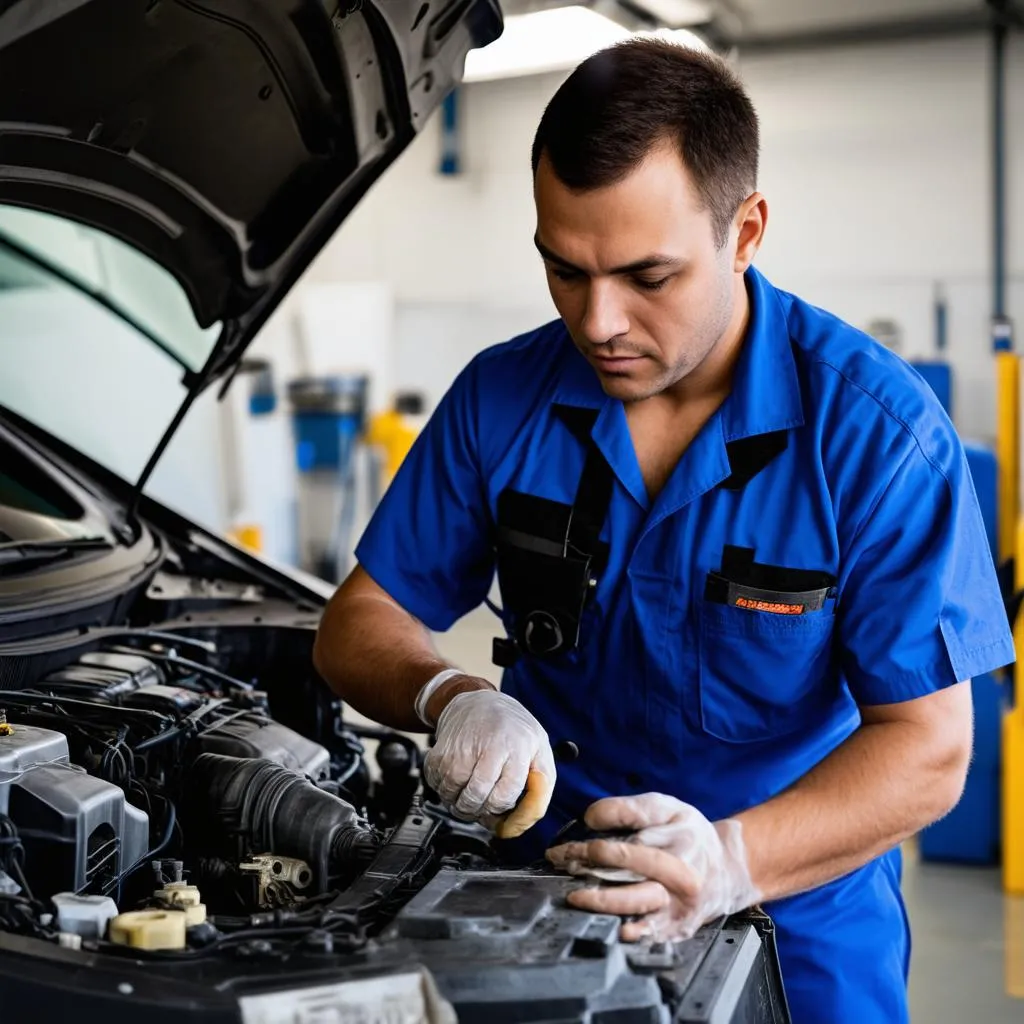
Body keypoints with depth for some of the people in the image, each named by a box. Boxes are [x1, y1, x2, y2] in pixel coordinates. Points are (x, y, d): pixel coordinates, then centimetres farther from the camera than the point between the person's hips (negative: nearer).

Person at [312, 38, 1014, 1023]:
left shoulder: (876, 428, -13)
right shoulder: (502, 399, -3)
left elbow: (927, 747, -13)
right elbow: (361, 621, 3)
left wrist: (733, 862, -29)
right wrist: (451, 700, -19)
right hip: (549, 874, 2)